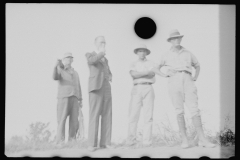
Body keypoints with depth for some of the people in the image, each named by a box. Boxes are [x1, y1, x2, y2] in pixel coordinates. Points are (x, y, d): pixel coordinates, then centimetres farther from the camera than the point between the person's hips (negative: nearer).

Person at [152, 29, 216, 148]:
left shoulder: (188, 53, 20)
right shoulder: (167, 55, 16)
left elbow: (197, 66, 33)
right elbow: (155, 69, 22)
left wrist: (196, 77, 14)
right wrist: (165, 75, 4)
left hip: (187, 80, 1)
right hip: (174, 80, -1)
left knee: (194, 110, -10)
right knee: (179, 111, -6)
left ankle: (202, 139, -14)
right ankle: (184, 140, -4)